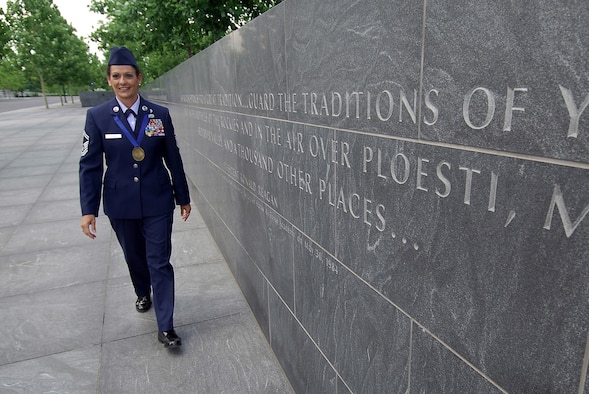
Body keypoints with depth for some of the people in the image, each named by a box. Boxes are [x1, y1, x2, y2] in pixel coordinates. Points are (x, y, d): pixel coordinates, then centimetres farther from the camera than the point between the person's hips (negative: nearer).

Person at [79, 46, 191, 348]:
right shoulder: (97, 116, -4)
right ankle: (143, 294, 50)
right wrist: (88, 210, -7)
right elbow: (90, 165, -3)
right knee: (134, 257, 20)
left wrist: (183, 197, 6)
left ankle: (165, 327, 10)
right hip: (120, 204, 1)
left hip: (157, 202, -1)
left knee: (159, 262, 0)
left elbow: (173, 159, 2)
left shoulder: (159, 115, -3)